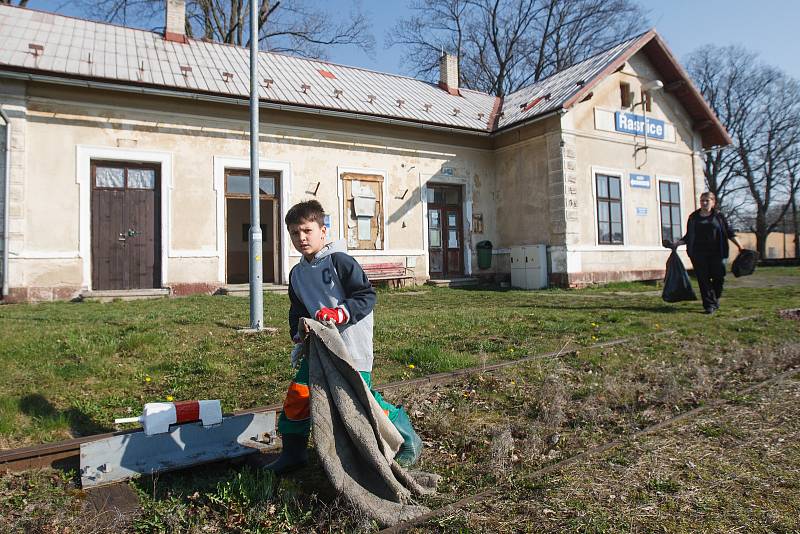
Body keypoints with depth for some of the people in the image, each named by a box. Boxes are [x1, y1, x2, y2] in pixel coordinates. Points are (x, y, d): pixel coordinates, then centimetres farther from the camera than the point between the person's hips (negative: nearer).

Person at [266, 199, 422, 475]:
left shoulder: (339, 261, -10)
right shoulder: (297, 274, 13)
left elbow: (367, 295, -13)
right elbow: (297, 311, 21)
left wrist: (339, 314, -24)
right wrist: (299, 338, 6)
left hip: (351, 346, -7)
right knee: (297, 395, 3)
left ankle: (407, 438, 16)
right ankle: (293, 453, 23)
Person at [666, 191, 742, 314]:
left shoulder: (719, 216, 9)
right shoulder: (693, 217, 11)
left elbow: (730, 233, 11)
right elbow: (688, 237, 14)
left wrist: (739, 246, 5)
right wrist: (676, 244, 2)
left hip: (716, 253, 0)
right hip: (699, 254, 0)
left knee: (719, 277, -2)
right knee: (703, 279, -3)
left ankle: (715, 299, 24)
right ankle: (709, 305, 2)